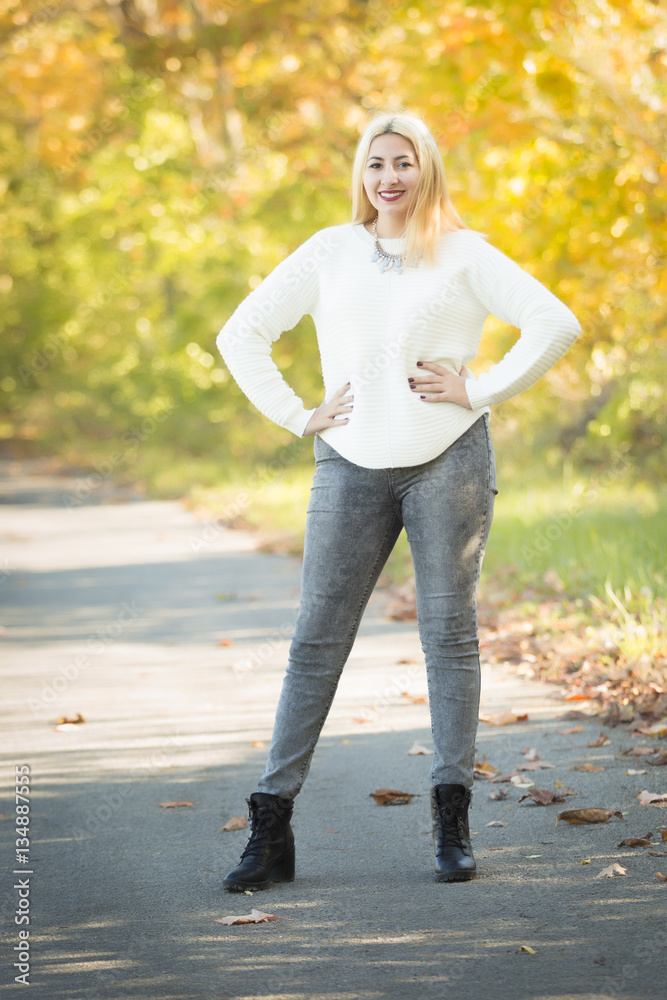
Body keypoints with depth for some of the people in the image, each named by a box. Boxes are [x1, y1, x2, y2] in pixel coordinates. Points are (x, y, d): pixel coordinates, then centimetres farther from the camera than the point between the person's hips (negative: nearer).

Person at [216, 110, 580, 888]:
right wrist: (299, 417, 5)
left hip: (448, 461, -2)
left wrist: (481, 392, -7)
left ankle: (452, 823, 8)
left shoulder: (463, 255, 4)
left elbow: (555, 324, -3)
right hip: (351, 468, 2)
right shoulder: (329, 253, 11)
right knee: (315, 640, 0)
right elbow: (241, 336, 14)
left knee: (449, 632, 1)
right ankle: (271, 829, 2)